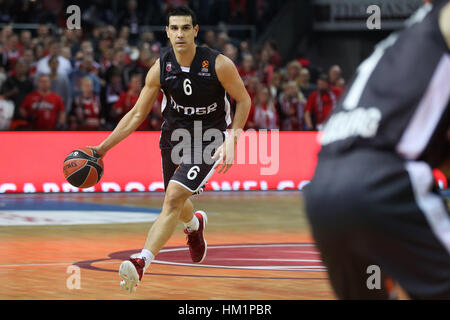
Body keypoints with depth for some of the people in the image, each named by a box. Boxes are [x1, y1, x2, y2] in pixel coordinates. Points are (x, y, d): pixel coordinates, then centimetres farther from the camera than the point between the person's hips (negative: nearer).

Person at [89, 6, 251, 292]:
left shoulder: (219, 64, -19)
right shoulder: (161, 68, -11)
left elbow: (243, 100, -6)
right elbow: (137, 114, -3)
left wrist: (232, 140, -16)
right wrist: (104, 147, -8)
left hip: (210, 138, -4)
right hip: (174, 136, 4)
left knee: (174, 196, -22)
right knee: (176, 202, 20)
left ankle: (143, 261, -25)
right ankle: (195, 224, 57)